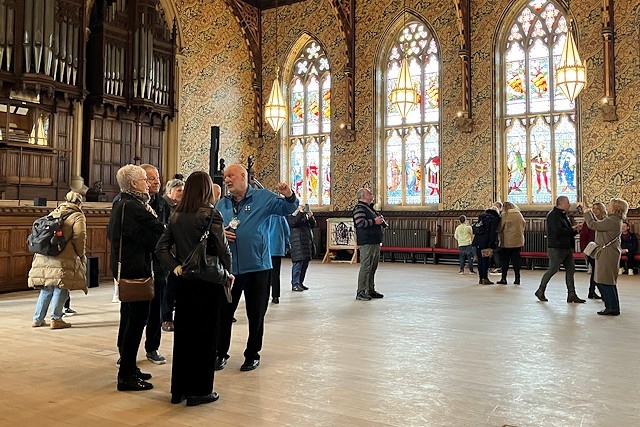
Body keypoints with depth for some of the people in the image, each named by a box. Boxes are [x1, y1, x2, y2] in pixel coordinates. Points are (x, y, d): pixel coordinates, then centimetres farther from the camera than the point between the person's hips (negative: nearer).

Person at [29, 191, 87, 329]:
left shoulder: (53, 213, 20)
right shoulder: (78, 216, 1)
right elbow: (79, 237, -11)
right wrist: (81, 255, 0)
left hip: (43, 257, 6)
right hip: (63, 259, -6)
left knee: (46, 289, 15)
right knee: (60, 289, 1)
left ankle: (37, 319, 19)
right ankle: (56, 319, 0)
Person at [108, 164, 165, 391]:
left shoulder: (119, 204, 13)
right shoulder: (133, 207, -19)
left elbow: (112, 234, 19)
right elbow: (156, 235, -23)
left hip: (124, 268, 11)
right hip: (136, 270, -11)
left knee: (129, 318, 18)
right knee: (136, 320, -4)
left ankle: (127, 366, 29)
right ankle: (126, 375, 2)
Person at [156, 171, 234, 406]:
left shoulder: (176, 216, 5)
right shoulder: (210, 214, -11)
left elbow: (161, 248, 2)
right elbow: (222, 248, -15)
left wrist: (175, 267, 1)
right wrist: (227, 272, -1)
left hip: (184, 280, 6)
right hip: (208, 281, -5)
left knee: (182, 332, 14)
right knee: (204, 334, 4)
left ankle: (178, 389, 23)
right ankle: (199, 391, 12)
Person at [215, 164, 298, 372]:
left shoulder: (263, 198, 0)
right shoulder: (221, 204, 9)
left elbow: (287, 208, -3)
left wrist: (289, 196, -24)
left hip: (257, 267, -2)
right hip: (228, 267, 3)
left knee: (256, 315, 9)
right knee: (224, 313, 8)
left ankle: (252, 355, 24)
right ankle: (221, 353, 23)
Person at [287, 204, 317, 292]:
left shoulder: (305, 214, 19)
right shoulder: (291, 215, 0)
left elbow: (313, 225, 15)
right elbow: (293, 223, -20)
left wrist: (311, 217, -3)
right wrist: (299, 212, -18)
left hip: (307, 241, 7)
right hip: (297, 243, -7)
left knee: (305, 264, 9)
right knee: (298, 263, -9)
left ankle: (300, 283, 18)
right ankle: (295, 284, -5)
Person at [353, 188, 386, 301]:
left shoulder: (370, 208, 21)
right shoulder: (359, 208, -9)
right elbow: (360, 223, -22)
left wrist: (381, 220, 11)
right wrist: (374, 221, -16)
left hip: (375, 243, 10)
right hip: (366, 243, -10)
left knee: (373, 267, 14)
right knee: (365, 267, -10)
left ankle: (371, 290, 22)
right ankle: (361, 292, -7)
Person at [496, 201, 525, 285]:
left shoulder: (504, 215, -9)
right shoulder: (519, 215, 5)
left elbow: (499, 228, -7)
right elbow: (524, 224, 12)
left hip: (507, 242, -4)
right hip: (518, 241, 4)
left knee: (505, 260, 5)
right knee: (516, 260, 8)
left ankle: (503, 279, 7)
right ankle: (517, 279, 8)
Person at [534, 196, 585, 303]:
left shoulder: (563, 215, 17)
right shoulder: (553, 215, -12)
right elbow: (558, 230, -25)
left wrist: (575, 230, 3)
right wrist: (572, 229, -14)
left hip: (567, 248, 9)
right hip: (556, 248, -9)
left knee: (570, 270, 6)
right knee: (553, 269, -5)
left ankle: (571, 294, 9)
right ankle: (540, 291, 9)